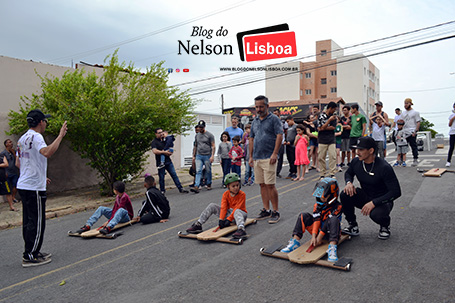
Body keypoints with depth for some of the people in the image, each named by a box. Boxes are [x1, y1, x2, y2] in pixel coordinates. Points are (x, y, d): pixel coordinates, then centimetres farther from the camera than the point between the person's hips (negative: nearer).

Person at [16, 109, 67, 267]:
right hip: (35, 188, -10)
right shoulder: (35, 136, -15)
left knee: (28, 221, 16)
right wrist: (60, 136, -28)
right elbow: (47, 152, -36)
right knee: (36, 222, -3)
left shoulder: (22, 138, 16)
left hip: (23, 185, 10)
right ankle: (30, 256, 3)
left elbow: (18, 163, 21)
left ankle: (32, 252, 26)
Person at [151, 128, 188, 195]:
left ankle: (181, 189, 3)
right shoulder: (154, 142, -4)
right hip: (160, 163, -5)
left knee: (174, 175, 2)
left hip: (168, 161, 5)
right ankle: (162, 191, 16)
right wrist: (164, 152, -20)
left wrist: (170, 153, 4)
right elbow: (154, 151, -20)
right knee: (161, 177, 3)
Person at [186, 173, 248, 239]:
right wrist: (221, 219, -27)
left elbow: (237, 208, -22)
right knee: (212, 206, -8)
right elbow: (223, 208, -12)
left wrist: (228, 219, -28)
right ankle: (198, 224, -12)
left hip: (240, 214, -5)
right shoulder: (225, 194, -2)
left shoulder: (242, 194, -15)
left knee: (237, 211, -42)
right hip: (228, 213, 5)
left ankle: (241, 229, -68)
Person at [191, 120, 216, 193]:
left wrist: (212, 156, -15)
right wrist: (193, 155, 16)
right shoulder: (197, 135, 13)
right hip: (199, 156, 3)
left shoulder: (209, 135, -2)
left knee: (208, 171, 7)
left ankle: (209, 184, 25)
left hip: (207, 156, -3)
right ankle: (196, 187, -15)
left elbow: (213, 146, -5)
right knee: (198, 171, -7)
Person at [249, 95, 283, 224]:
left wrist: (275, 153, -17)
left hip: (268, 158, -6)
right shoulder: (255, 121, 17)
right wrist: (251, 156, 14)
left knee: (270, 185, -8)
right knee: (262, 185, 10)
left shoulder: (274, 119, -2)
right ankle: (266, 210, 19)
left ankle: (275, 212, 2)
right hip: (257, 158, 7)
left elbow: (279, 136, -10)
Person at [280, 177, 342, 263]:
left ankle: (332, 249, -47)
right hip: (318, 230, 5)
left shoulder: (337, 207, -14)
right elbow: (316, 220, -9)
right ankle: (295, 242, -17)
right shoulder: (318, 205, 2)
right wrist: (313, 236, -20)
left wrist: (319, 238, -22)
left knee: (334, 219, -35)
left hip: (329, 233, -5)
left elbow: (328, 224, -19)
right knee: (303, 216, -12)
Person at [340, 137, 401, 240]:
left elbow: (396, 192, -24)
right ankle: (353, 225, -2)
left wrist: (374, 203, -31)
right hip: (365, 196, 5)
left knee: (376, 214, -36)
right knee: (345, 195, -22)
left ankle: (385, 226, 4)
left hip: (382, 201, -5)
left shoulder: (384, 167, -25)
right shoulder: (356, 162, -8)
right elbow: (348, 173, 15)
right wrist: (349, 182, -11)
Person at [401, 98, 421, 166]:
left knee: (414, 147, -2)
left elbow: (418, 122, -5)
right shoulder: (403, 113, 18)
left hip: (412, 133, -5)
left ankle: (415, 160, 6)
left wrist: (415, 131, -15)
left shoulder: (415, 112, 1)